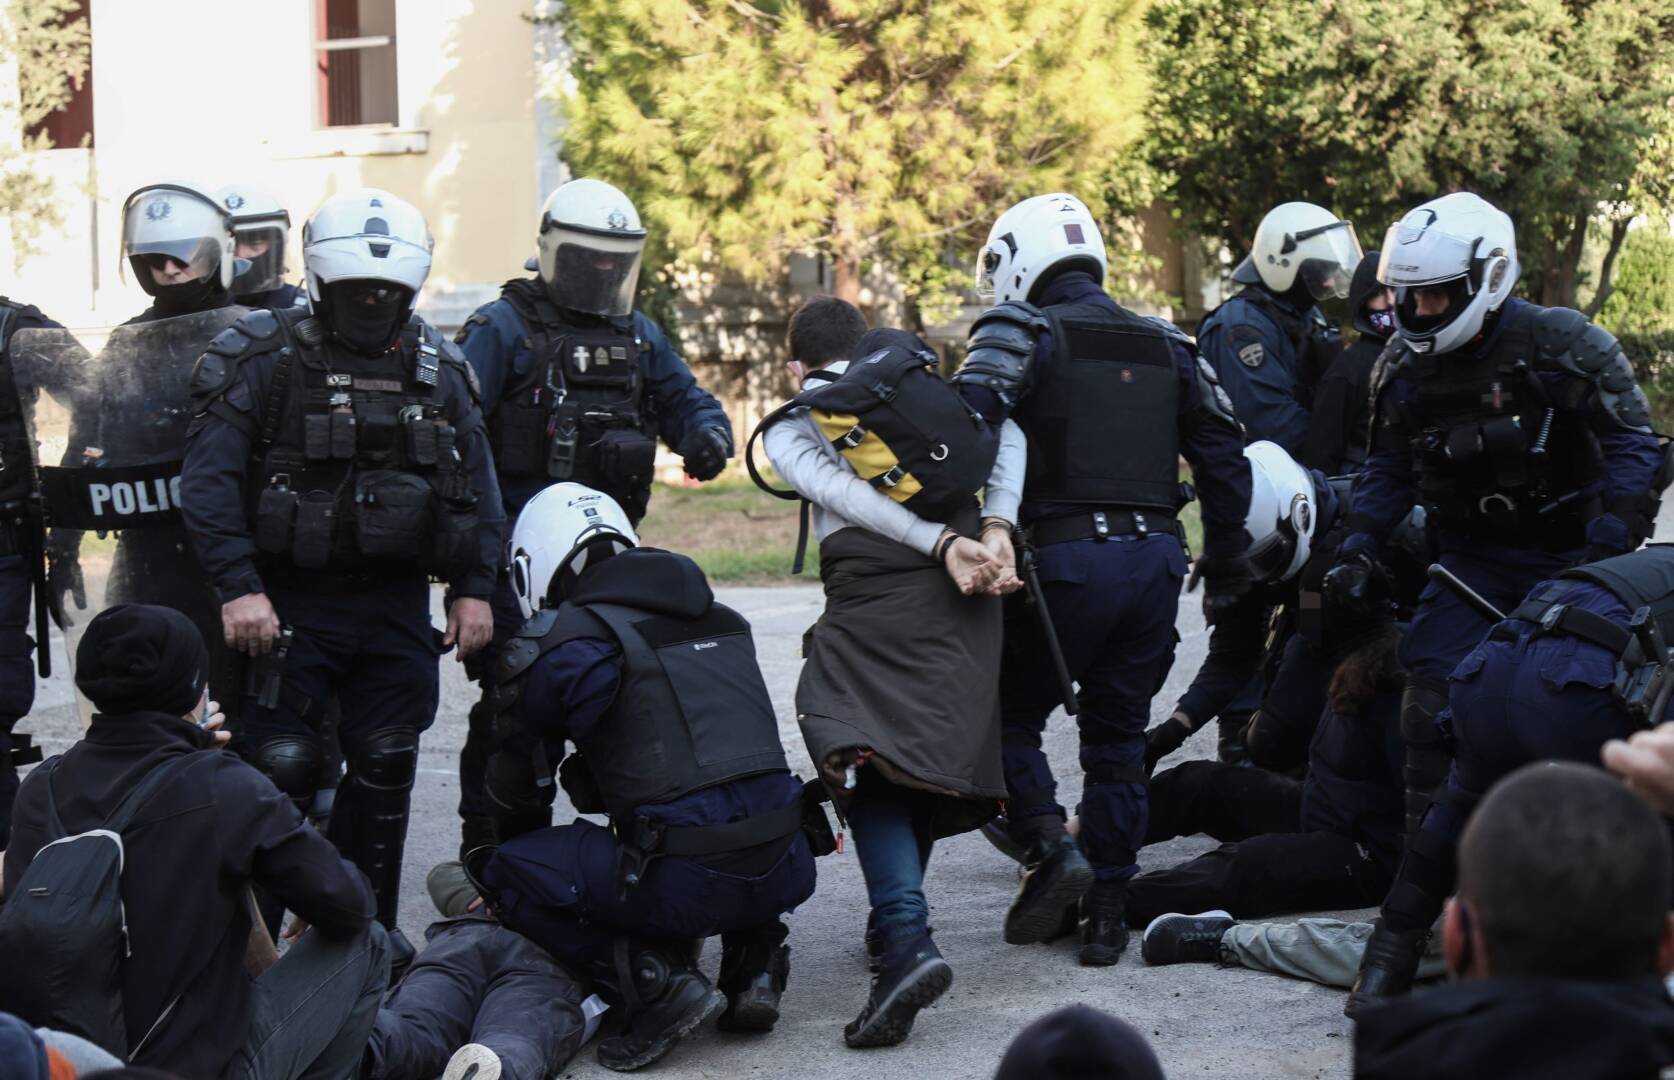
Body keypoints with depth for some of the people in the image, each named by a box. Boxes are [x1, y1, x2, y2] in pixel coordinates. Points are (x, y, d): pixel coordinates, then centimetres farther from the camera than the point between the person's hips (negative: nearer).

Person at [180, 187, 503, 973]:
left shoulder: (437, 368, 9)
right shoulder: (264, 359, -6)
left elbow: (475, 487, 15)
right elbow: (209, 481, -11)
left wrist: (474, 587, 7)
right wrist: (238, 588, -19)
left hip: (397, 604, 4)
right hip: (292, 602, -4)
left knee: (384, 767, 8)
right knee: (278, 767, -8)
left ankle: (367, 922, 20)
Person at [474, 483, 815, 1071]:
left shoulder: (558, 647, 3)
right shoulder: (722, 621, 20)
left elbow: (517, 791, 16)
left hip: (689, 883, -6)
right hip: (785, 872, 6)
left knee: (506, 875, 9)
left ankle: (657, 980, -7)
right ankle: (754, 962, 15)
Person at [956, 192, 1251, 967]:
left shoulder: (1022, 332, -1)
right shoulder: (1166, 347, 16)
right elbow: (1224, 454, 15)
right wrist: (1227, 562, 22)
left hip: (1065, 557, -5)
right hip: (1156, 556, 5)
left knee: (1011, 715, 10)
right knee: (1118, 736, 13)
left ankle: (1050, 847, -10)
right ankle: (1107, 909, 12)